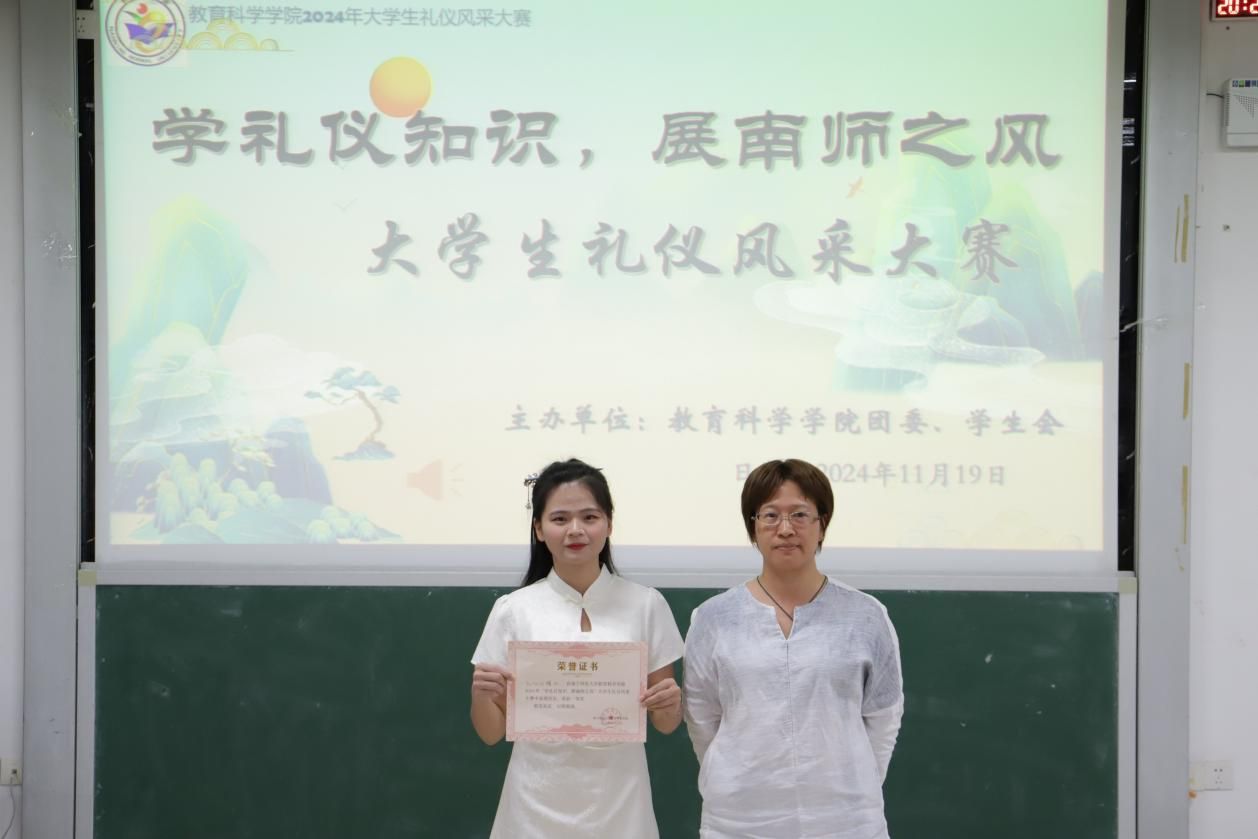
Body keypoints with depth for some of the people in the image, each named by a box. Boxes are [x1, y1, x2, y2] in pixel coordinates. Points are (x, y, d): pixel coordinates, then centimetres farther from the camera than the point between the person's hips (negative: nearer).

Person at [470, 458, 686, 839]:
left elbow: (665, 724, 5)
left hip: (618, 802, 0)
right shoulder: (513, 610, -2)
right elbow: (492, 733, 2)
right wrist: (480, 693, -17)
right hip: (539, 805, 0)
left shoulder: (646, 605, -2)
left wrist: (669, 703, -16)